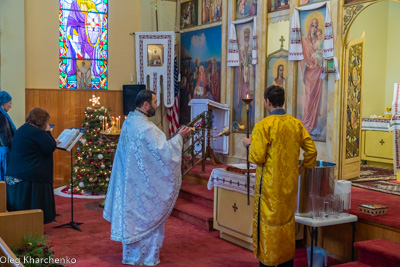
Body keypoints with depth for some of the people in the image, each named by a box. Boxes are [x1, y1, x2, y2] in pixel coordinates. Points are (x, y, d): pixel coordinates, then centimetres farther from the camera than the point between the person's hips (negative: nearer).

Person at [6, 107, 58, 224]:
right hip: (30, 176, -9)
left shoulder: (22, 129, 14)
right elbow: (51, 148, -11)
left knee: (20, 206, 15)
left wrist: (50, 141, 17)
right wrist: (48, 132, -1)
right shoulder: (37, 132, -16)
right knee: (33, 206, 1)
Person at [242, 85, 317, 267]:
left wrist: (249, 144, 2)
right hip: (289, 183, 5)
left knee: (268, 222, 6)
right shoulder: (296, 124, 0)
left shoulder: (263, 125, -16)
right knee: (287, 221, 17)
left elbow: (257, 157, -16)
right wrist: (303, 167, 16)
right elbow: (312, 150, 2)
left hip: (270, 185, -5)